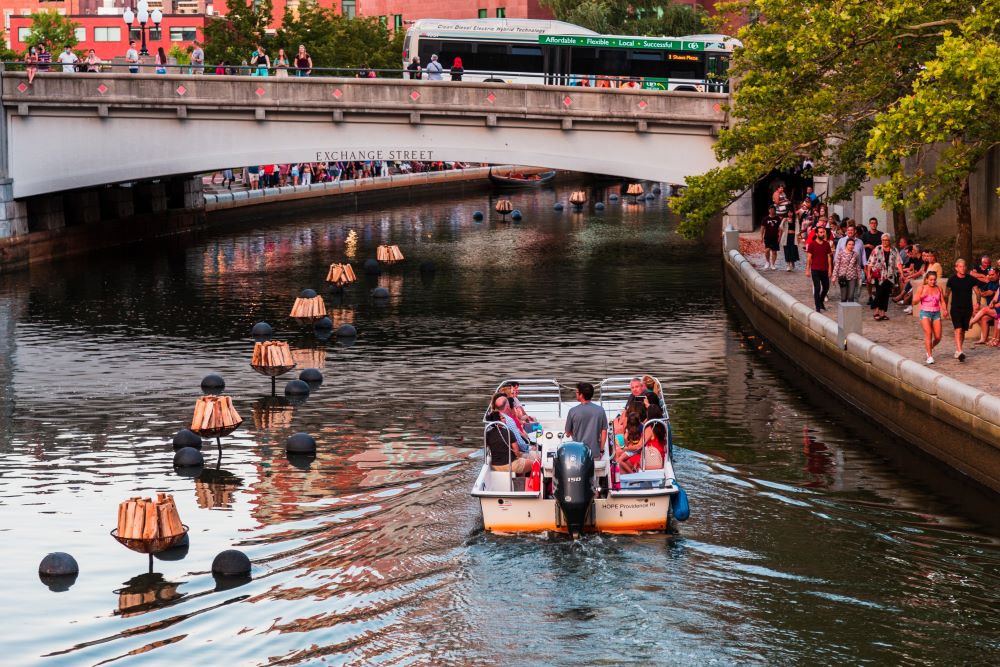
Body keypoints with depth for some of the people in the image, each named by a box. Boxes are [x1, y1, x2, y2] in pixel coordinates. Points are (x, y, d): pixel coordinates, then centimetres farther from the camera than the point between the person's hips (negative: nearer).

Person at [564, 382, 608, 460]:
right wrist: (601, 450, 10)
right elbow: (604, 432, 0)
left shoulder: (573, 411, -9)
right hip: (595, 453, 2)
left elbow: (568, 434, 2)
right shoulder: (600, 410, -3)